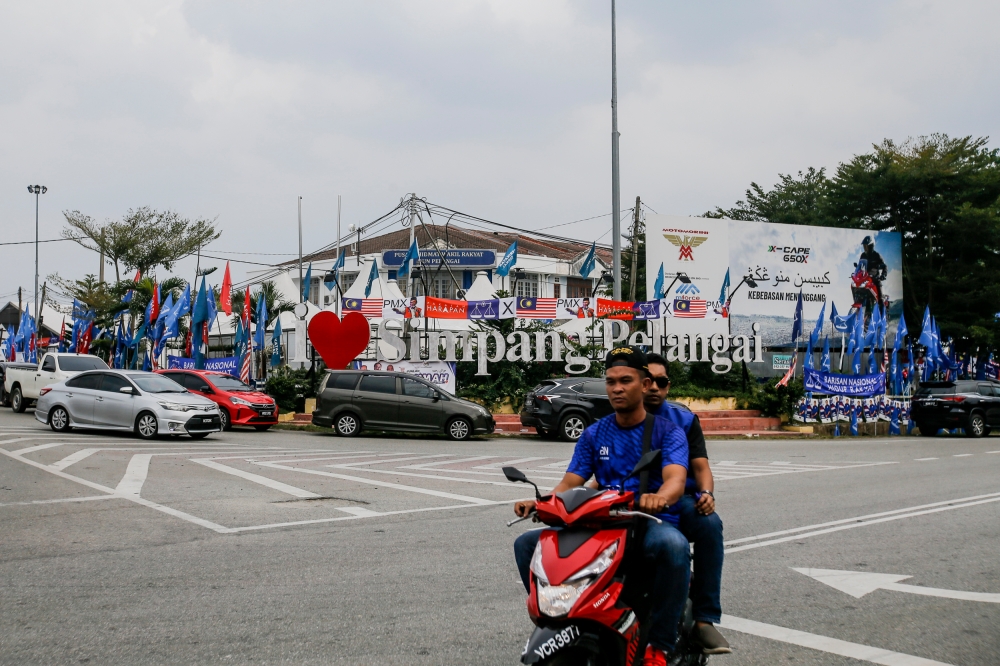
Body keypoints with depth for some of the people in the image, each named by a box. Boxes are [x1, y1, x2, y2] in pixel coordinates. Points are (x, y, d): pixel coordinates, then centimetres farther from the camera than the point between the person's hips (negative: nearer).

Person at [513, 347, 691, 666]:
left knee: (673, 545, -41)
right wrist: (540, 503, -18)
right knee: (527, 543, -11)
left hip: (652, 522, -4)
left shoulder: (668, 431, 0)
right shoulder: (594, 434, 13)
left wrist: (660, 497, -44)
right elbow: (569, 483, 5)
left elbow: (676, 479, -19)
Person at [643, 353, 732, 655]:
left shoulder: (684, 420, 9)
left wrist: (706, 494, -19)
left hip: (678, 499, 1)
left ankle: (705, 620, -31)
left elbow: (701, 466, 3)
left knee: (709, 523, -33)